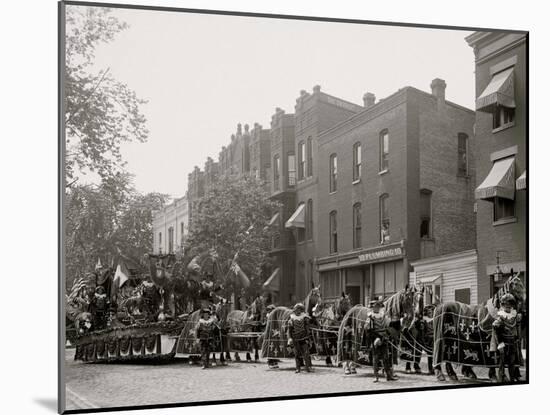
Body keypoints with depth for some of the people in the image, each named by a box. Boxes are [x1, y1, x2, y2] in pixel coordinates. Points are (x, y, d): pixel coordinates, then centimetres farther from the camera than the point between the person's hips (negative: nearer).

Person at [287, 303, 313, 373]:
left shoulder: (305, 318, 2)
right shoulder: (292, 319, 3)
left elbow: (307, 328, 4)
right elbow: (289, 329, 4)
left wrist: (307, 338, -1)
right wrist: (290, 338, -6)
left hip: (304, 338, -1)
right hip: (296, 339, 1)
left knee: (306, 353, -7)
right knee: (297, 354, 5)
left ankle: (308, 367, 0)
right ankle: (298, 368, 12)